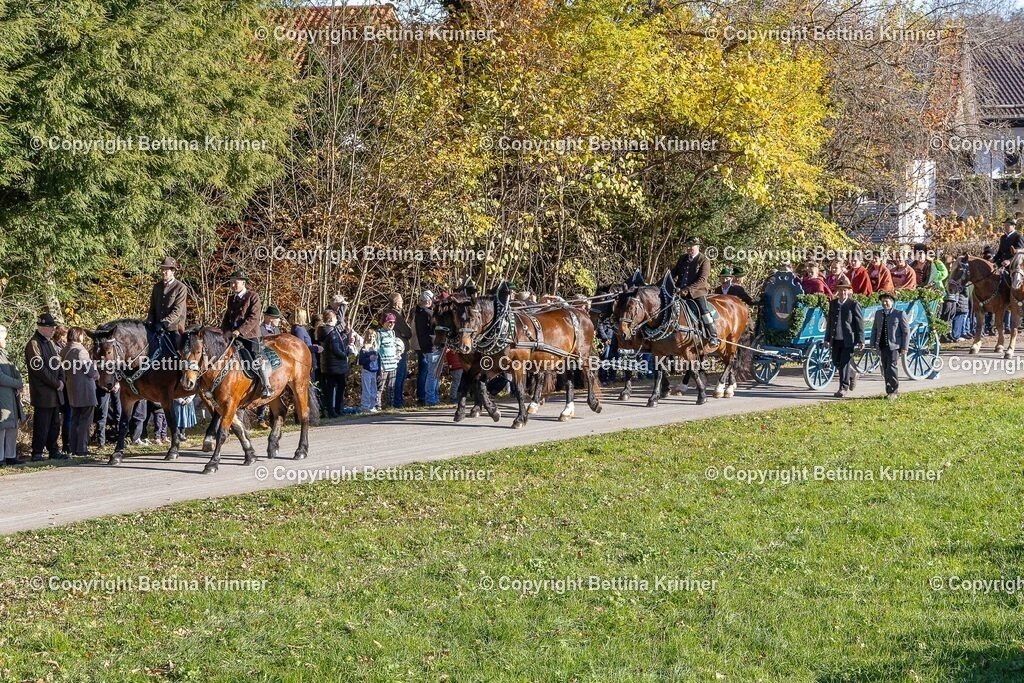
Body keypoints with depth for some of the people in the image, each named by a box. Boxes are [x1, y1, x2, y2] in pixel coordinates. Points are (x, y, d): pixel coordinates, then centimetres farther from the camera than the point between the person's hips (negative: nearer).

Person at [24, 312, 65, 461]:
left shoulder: (51, 343, 17)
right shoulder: (34, 344, -11)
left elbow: (58, 363, 19)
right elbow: (40, 369, -17)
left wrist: (61, 380, 1)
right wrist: (56, 384, -13)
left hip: (55, 392, 8)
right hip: (42, 392, -8)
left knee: (55, 424, 11)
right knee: (42, 425, -6)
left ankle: (54, 451, 18)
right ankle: (37, 453, -1)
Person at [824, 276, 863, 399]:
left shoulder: (854, 305, -6)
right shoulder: (833, 304, 9)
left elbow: (860, 323, -6)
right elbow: (829, 322, 15)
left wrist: (860, 340, -11)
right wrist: (827, 338, 13)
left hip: (848, 339, -6)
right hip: (836, 338, 6)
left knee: (845, 363, -6)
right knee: (836, 361, 13)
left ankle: (843, 387, 0)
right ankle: (851, 376, 37)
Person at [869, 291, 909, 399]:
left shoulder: (900, 314, -3)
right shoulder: (878, 313, 14)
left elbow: (906, 331, -2)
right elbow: (874, 329, 20)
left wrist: (904, 348, -7)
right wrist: (873, 344, 11)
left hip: (894, 346, -6)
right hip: (882, 346, 6)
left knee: (891, 367, -15)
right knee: (885, 370, 6)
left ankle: (894, 390, -5)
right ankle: (889, 391, 14)